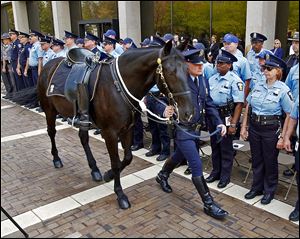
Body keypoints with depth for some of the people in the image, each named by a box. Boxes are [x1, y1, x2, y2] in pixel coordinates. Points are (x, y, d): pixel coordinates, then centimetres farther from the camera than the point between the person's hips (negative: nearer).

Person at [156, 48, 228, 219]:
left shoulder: (201, 79, 3)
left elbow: (209, 103, 7)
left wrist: (219, 123, -3)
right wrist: (164, 110, -41)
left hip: (196, 128, 8)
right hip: (182, 129, -8)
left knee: (179, 156, 26)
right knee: (197, 165, -5)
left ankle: (162, 176, 54)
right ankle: (209, 204, 9)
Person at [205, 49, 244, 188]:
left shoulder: (235, 80, -13)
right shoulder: (212, 79, 8)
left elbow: (239, 104, -17)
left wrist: (233, 124, -20)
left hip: (226, 117, -6)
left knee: (226, 148, 5)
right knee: (214, 145, 16)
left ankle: (225, 176, 21)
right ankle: (216, 172, 32)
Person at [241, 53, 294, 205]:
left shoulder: (283, 90, -11)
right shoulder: (258, 86, 2)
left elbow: (290, 115, -11)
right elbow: (248, 107, 9)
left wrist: (283, 136, -13)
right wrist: (244, 127, 7)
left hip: (271, 130, -4)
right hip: (254, 127, 4)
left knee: (270, 161, 11)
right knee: (256, 160, 16)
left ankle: (269, 191, 30)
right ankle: (256, 187, 34)